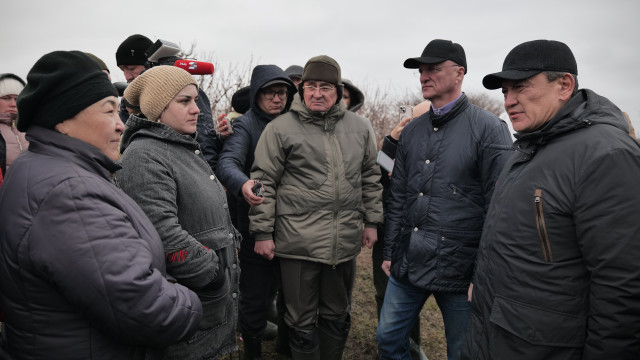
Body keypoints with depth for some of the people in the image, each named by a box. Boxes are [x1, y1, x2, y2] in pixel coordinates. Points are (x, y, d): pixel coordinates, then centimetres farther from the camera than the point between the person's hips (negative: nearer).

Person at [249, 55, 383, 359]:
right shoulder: (280, 128, -5)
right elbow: (264, 182, -5)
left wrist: (371, 221, 11)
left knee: (337, 315, 21)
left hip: (345, 241, 4)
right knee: (302, 321, 11)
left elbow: (370, 177, 13)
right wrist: (263, 232, -7)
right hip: (298, 241, -3)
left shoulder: (360, 127, 7)